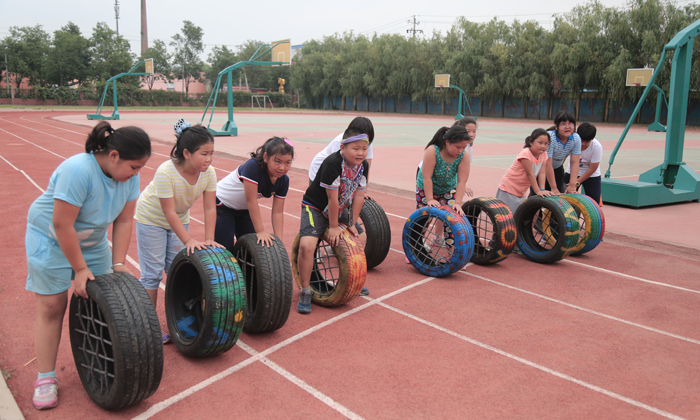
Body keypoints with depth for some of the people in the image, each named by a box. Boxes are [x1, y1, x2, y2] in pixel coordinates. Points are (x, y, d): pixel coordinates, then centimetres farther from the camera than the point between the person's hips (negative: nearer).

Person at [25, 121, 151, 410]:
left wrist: (118, 263, -13)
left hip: (92, 239, 6)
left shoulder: (129, 175, -15)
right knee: (52, 306, -2)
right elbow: (62, 225, -30)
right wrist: (80, 269, -22)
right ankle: (46, 378, 10)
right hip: (51, 238, -6)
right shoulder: (78, 171, -35)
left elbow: (123, 221, -9)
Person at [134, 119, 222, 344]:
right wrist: (189, 240, -35)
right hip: (152, 218, -5)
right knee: (152, 273, -1)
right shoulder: (165, 172, -37)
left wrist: (209, 239, -25)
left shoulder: (209, 173, -22)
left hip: (179, 219, 5)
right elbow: (169, 212, -33)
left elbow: (210, 209, -18)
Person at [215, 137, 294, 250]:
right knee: (226, 249, -12)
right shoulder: (253, 166, -34)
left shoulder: (283, 181, -15)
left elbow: (277, 212, -11)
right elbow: (251, 201, -33)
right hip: (222, 205, -6)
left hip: (243, 209, 7)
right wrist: (260, 231, -32)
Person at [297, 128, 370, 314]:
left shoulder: (363, 166, -10)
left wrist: (352, 223, -3)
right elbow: (332, 198, -27)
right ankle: (305, 292, -9)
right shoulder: (332, 164, -32)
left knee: (360, 236, 15)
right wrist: (334, 227, -20)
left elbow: (358, 196, -4)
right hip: (315, 207, -7)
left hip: (339, 209, 8)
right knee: (307, 244, -27)